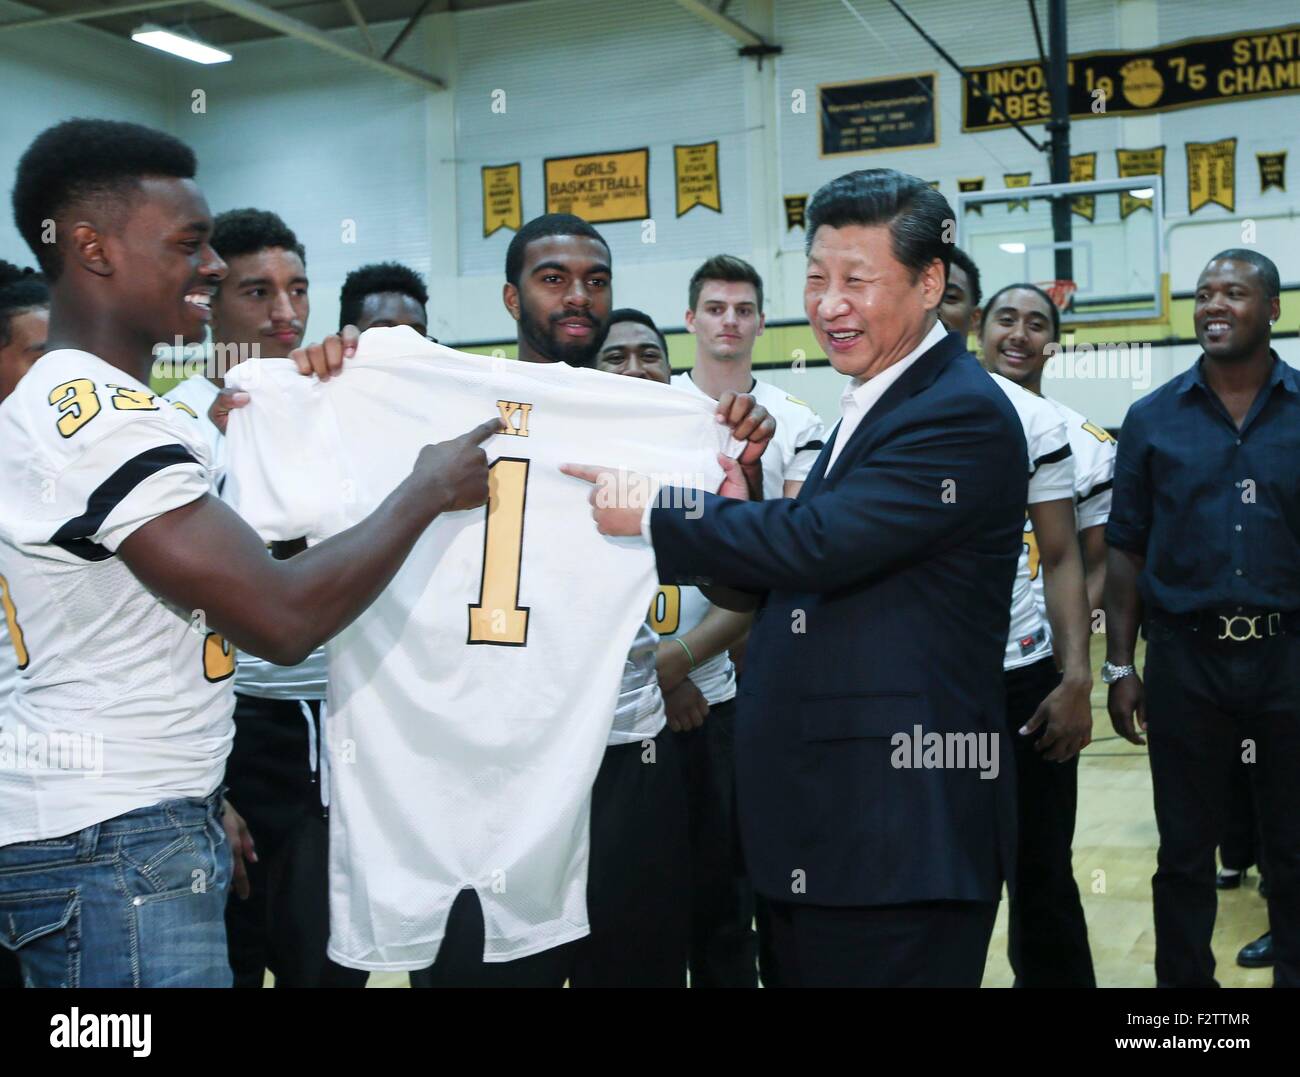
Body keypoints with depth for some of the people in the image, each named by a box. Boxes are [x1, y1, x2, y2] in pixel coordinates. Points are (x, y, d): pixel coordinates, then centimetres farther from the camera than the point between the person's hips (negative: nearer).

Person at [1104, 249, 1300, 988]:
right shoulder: (1152, 419, 3)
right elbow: (1126, 551, 4)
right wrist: (1120, 665, 0)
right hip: (1184, 658, 0)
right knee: (1186, 852, 10)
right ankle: (1185, 982, 24)